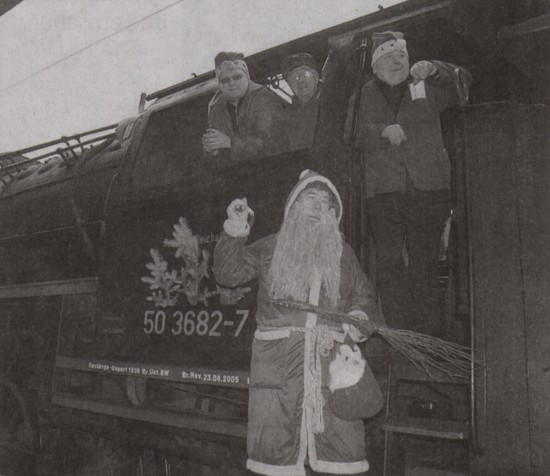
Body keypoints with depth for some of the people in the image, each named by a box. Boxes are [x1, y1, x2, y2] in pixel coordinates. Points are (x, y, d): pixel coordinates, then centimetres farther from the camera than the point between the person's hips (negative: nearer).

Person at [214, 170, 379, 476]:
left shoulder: (344, 253, 18)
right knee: (275, 443, 2)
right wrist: (236, 229, -3)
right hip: (277, 357, -1)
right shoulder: (269, 248, 13)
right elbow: (228, 273, 6)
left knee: (343, 446, -2)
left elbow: (365, 295, 21)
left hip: (333, 358, 1)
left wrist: (359, 316, 0)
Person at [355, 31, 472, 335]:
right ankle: (397, 332, 2)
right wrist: (383, 130, -15)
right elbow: (357, 136, 4)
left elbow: (463, 82, 7)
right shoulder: (365, 95, 14)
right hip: (383, 191, 0)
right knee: (389, 262, -4)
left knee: (424, 260, 3)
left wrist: (433, 69, -8)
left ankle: (426, 331, 12)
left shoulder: (426, 87, 15)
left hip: (429, 187, 0)